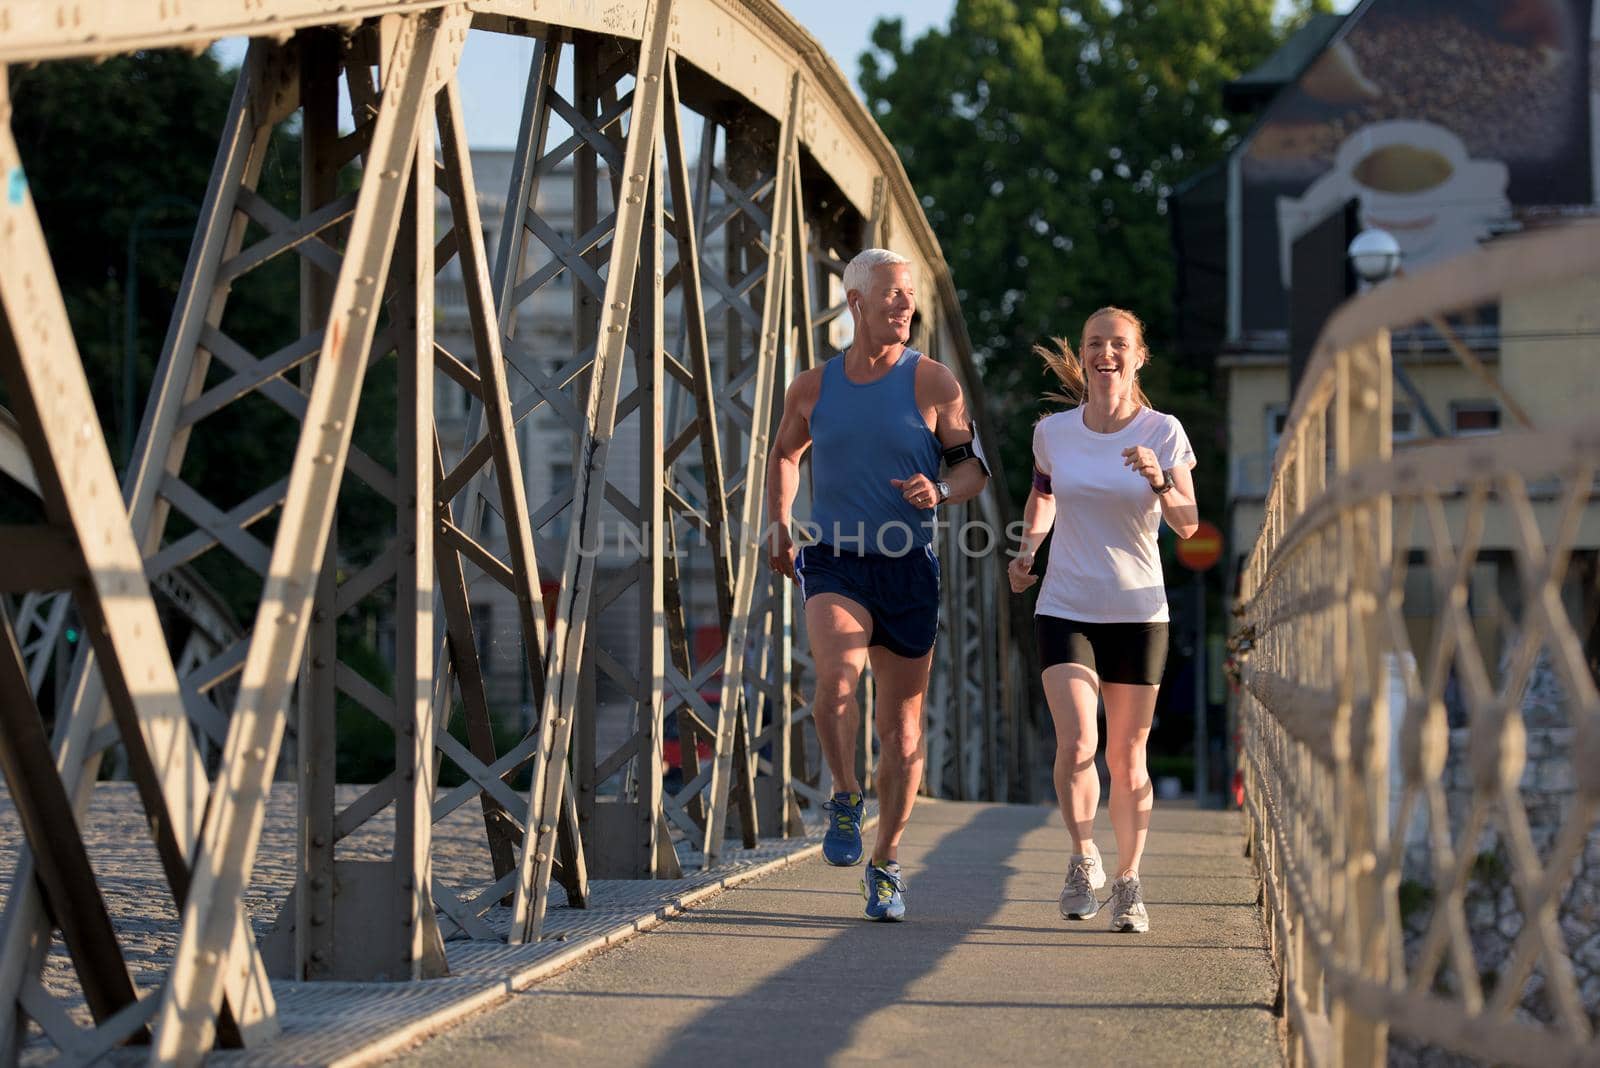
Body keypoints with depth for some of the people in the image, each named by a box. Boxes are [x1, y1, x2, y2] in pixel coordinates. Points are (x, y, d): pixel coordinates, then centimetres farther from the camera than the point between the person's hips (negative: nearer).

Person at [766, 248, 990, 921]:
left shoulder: (933, 384, -1)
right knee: (837, 679, -28)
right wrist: (778, 524, 12)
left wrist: (939, 493, -18)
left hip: (908, 569, 0)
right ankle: (845, 801, -3)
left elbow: (974, 467, 3)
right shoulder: (813, 387, 6)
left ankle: (886, 863, 21)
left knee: (901, 729, 5)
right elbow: (785, 452, 25)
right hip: (833, 563, 0)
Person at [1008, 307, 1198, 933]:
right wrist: (1028, 548, 7)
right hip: (1065, 610, 0)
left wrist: (1160, 483, -28)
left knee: (1126, 759, 5)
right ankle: (1082, 859, 3)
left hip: (1138, 613, 0)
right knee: (1076, 745, -18)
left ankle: (1128, 884, 21)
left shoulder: (1163, 433, -5)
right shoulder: (1054, 432, 1)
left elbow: (1187, 525, -10)